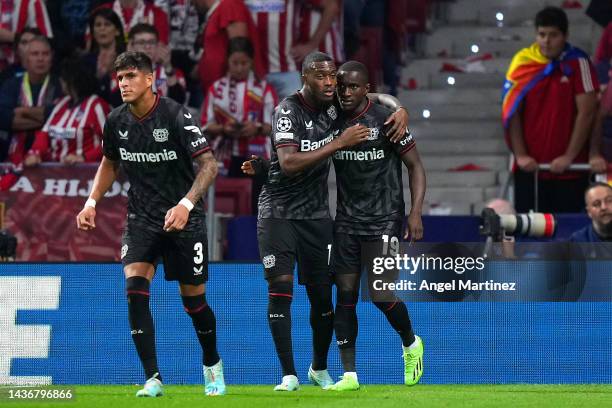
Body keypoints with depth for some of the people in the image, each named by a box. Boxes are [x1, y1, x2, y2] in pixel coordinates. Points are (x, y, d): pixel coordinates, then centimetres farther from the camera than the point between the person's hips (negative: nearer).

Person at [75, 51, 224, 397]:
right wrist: (92, 202, 7)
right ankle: (153, 379, -16)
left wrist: (186, 204, -33)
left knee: (193, 299, 4)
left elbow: (209, 164, -20)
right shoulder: (117, 121, -1)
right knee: (135, 285, -18)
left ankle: (212, 365, 34)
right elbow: (110, 163, 19)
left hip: (184, 217, -4)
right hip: (141, 218, 4)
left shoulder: (176, 117, -17)